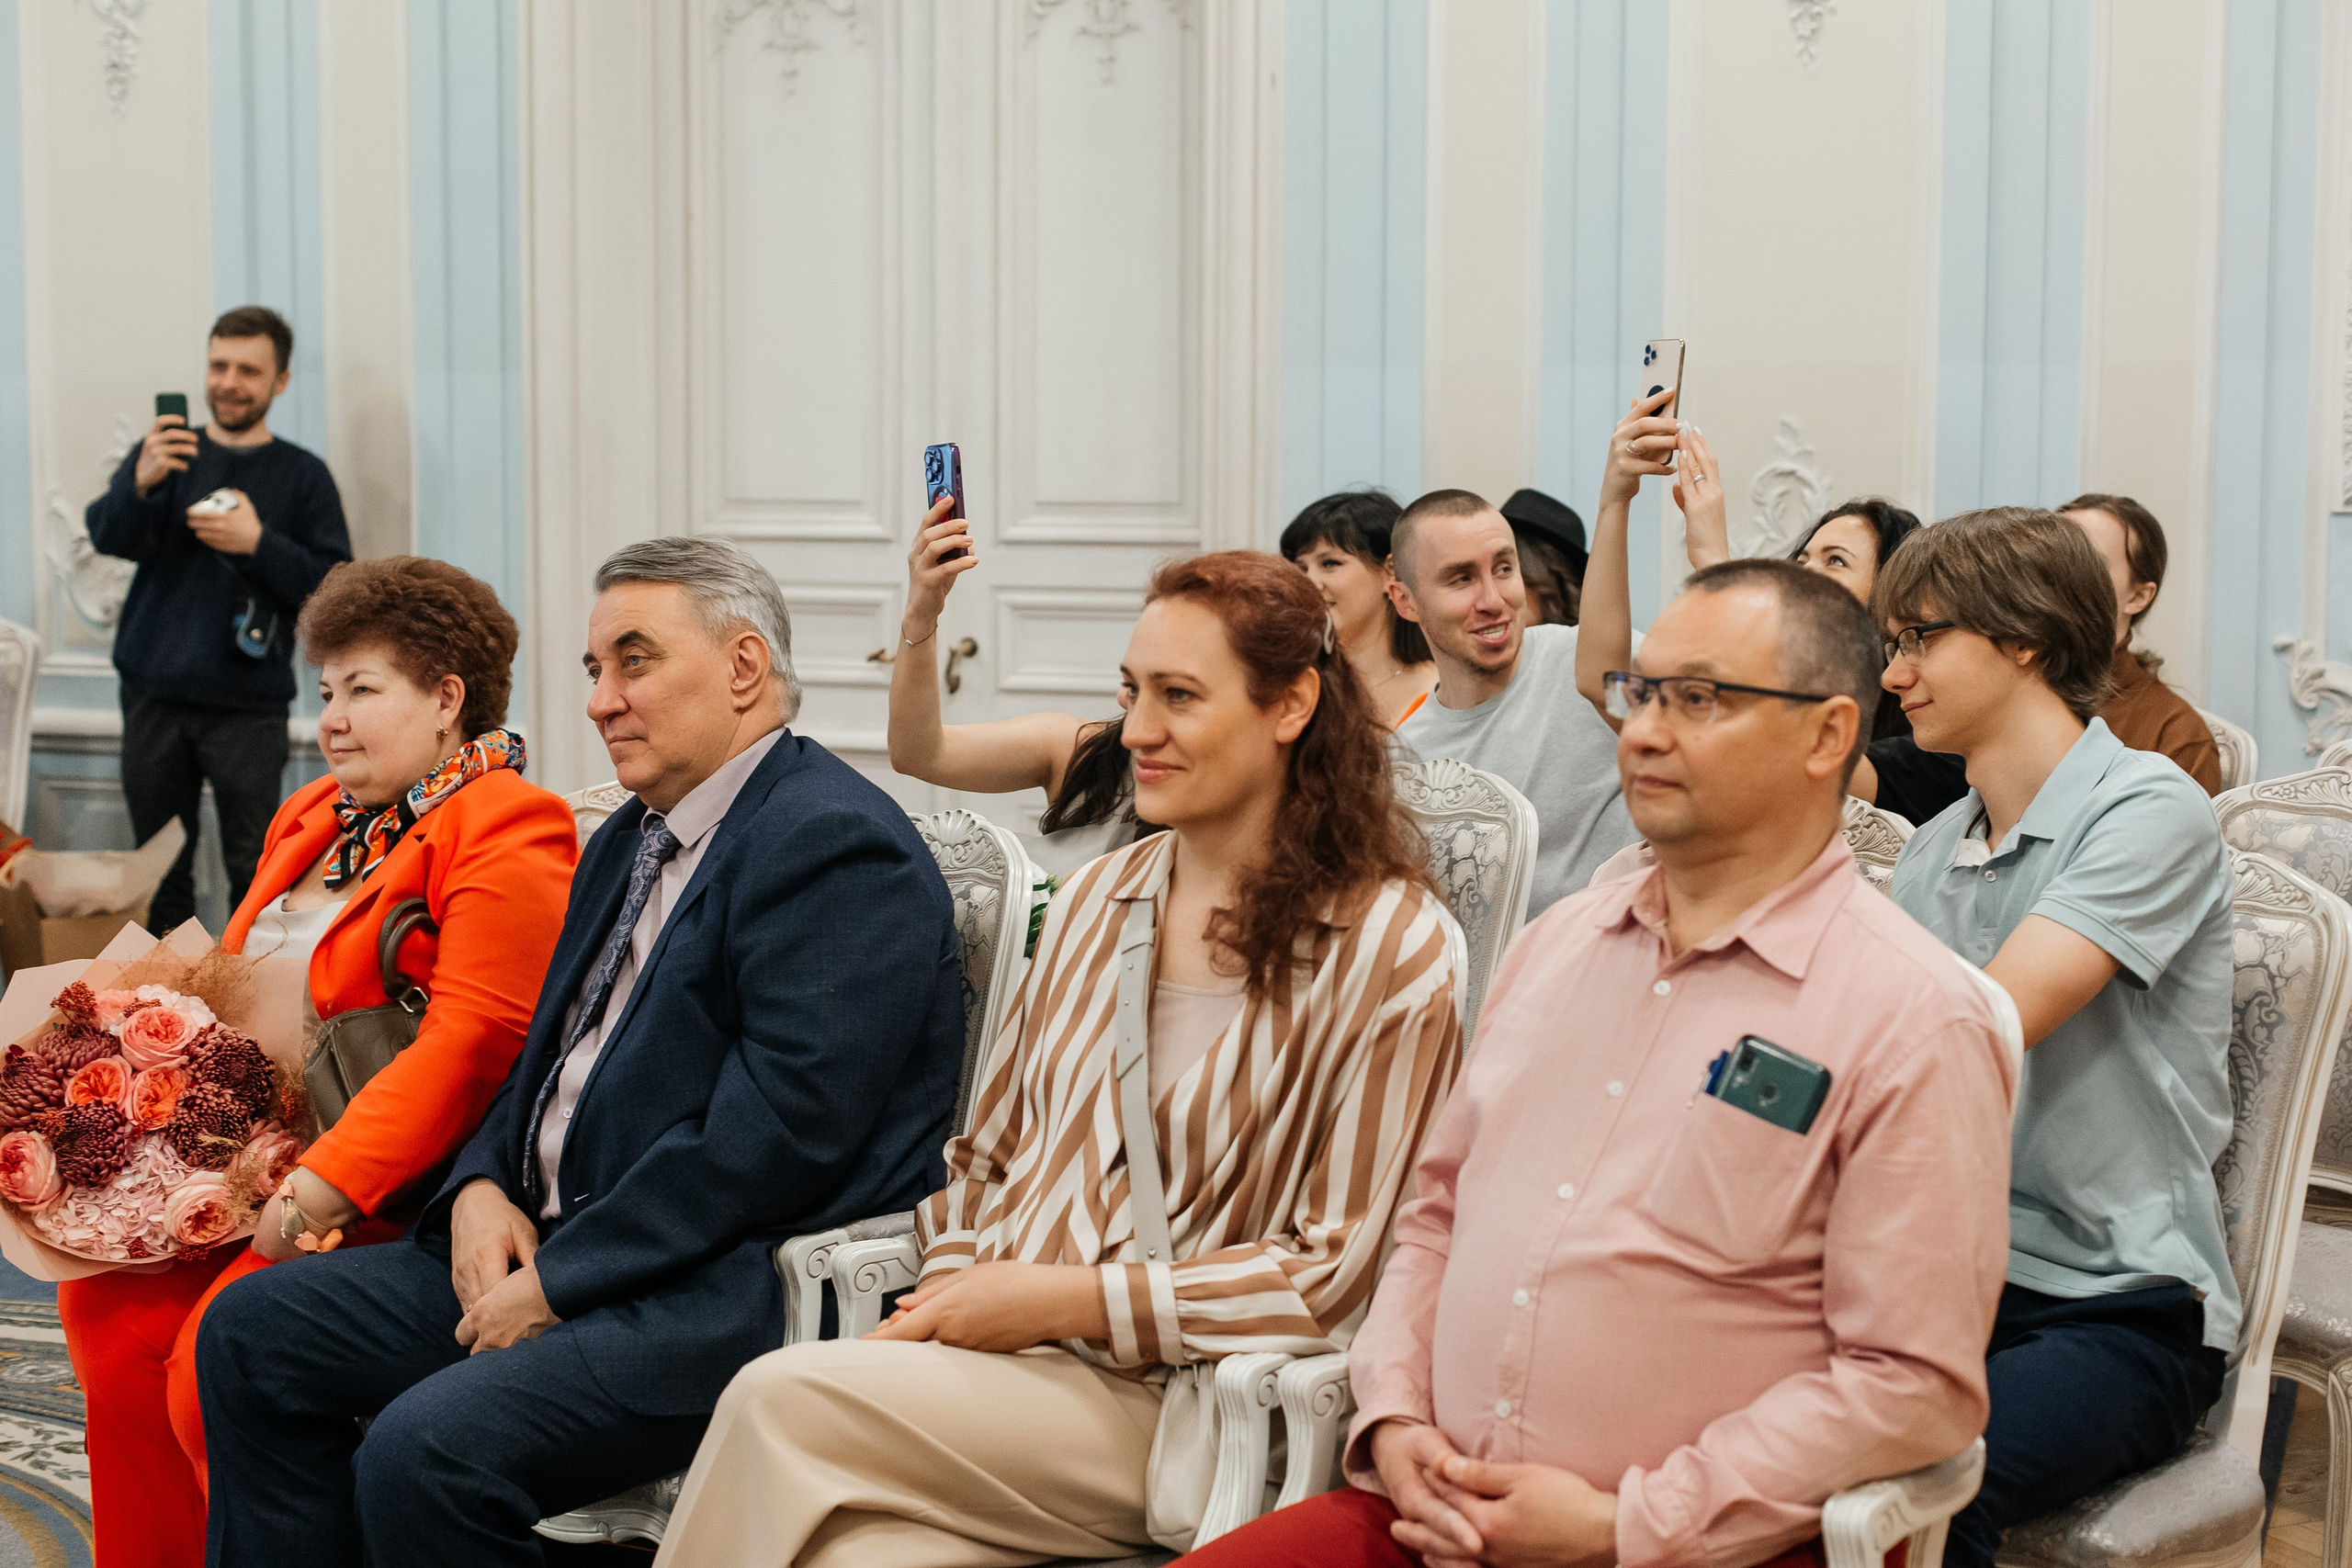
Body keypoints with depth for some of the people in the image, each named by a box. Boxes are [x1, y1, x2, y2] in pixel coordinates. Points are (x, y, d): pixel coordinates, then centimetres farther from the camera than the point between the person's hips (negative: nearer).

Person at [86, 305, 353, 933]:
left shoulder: (302, 475, 5)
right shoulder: (167, 451, 9)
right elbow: (108, 537, -7)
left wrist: (260, 544, -17)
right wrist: (141, 484, -27)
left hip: (249, 706, -2)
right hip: (154, 697, 2)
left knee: (252, 869, -2)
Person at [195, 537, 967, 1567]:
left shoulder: (836, 845, -14)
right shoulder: (626, 843, 20)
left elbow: (785, 1121, -22)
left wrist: (562, 1279, -17)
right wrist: (481, 1184, 2)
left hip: (735, 1288, -10)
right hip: (555, 1245, 10)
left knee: (423, 1452, -29)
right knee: (251, 1332, 4)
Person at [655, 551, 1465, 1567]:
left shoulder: (1392, 950, -5)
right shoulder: (1097, 900, 16)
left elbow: (1337, 1273, -8)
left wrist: (1063, 1300, -12)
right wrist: (949, 1301, -1)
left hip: (1161, 1407, -5)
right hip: (992, 1363, 5)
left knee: (779, 1399, -24)